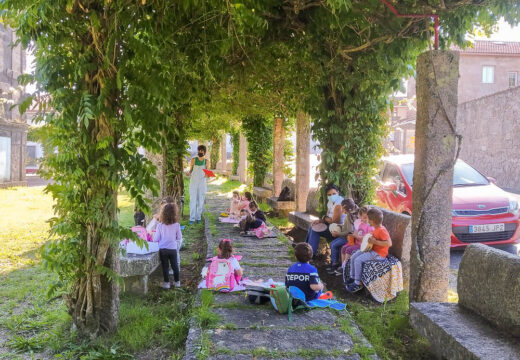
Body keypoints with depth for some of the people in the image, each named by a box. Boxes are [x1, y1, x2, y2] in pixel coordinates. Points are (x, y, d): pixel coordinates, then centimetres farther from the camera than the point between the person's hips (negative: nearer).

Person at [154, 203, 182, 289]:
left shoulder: (160, 225, -10)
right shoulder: (176, 225, -9)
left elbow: (156, 239, -4)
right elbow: (179, 237, 1)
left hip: (163, 249, -1)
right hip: (173, 249, 1)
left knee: (165, 267, 11)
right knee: (175, 266, 14)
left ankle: (166, 283, 15)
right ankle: (177, 282, 25)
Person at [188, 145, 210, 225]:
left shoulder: (206, 161, 5)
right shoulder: (193, 160, 3)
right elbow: (190, 170, 7)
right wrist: (189, 173, -14)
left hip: (202, 183, 1)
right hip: (193, 182, -1)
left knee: (201, 200, 3)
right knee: (193, 200, -6)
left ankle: (198, 217, 12)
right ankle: (192, 218, -4)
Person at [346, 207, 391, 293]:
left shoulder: (382, 230, -22)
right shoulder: (376, 229, 10)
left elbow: (389, 243, -31)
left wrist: (375, 241, -30)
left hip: (378, 254, -11)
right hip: (372, 250, 11)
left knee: (358, 260, -20)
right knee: (353, 257, 6)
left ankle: (358, 283, -9)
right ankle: (352, 277, 18)